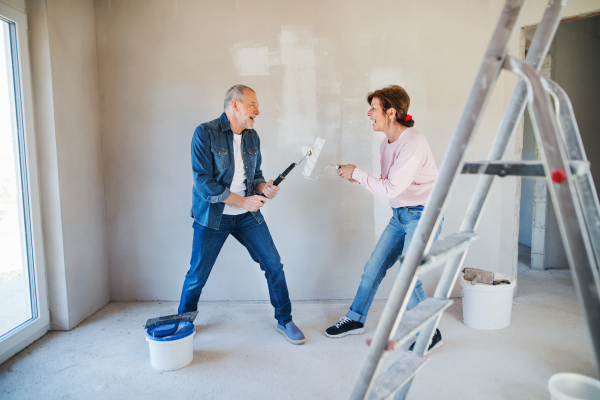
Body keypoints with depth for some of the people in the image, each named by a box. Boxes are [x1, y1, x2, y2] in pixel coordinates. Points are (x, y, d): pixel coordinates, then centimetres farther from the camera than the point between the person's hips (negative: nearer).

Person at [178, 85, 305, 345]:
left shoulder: (252, 137, 6)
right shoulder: (205, 134, -12)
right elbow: (203, 181, -18)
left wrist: (263, 187, -10)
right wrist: (243, 201, -18)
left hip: (247, 215, 5)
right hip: (212, 216, -4)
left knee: (273, 264, 0)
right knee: (197, 274, 6)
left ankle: (284, 321, 18)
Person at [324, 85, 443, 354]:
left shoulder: (413, 143, -22)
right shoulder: (387, 144, 6)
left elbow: (390, 188, -25)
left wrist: (357, 173, -17)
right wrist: (359, 178, -1)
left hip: (423, 215, -9)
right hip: (400, 215, 9)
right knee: (373, 268, 11)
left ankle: (430, 334, 17)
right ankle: (355, 319, 29)